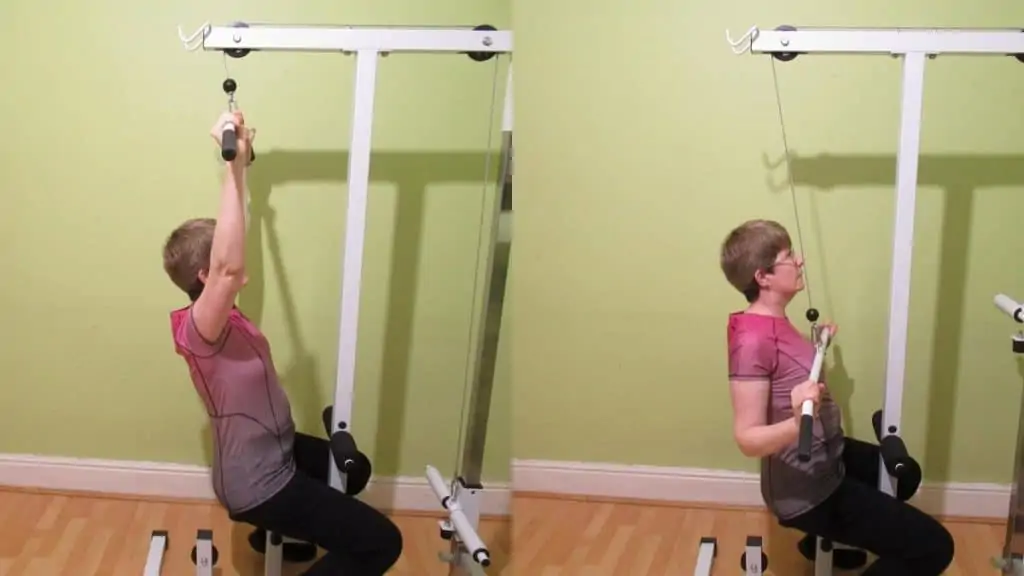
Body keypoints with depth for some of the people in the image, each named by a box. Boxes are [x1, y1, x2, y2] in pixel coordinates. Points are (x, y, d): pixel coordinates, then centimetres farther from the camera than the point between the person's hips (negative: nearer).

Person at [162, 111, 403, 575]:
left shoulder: (219, 316, 0)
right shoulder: (198, 327, -27)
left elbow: (228, 256, 12)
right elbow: (230, 266, -46)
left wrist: (242, 160, 13)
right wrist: (233, 165, -47)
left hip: (273, 455, 10)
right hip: (256, 484, -10)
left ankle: (272, 534, 44)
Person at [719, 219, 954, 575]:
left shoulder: (772, 323, 1)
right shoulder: (753, 339, -28)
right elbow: (748, 439, -31)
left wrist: (818, 347, 22)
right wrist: (798, 423, -46)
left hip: (825, 461, 10)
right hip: (806, 489, -10)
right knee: (933, 547, -13)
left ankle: (822, 542, 41)